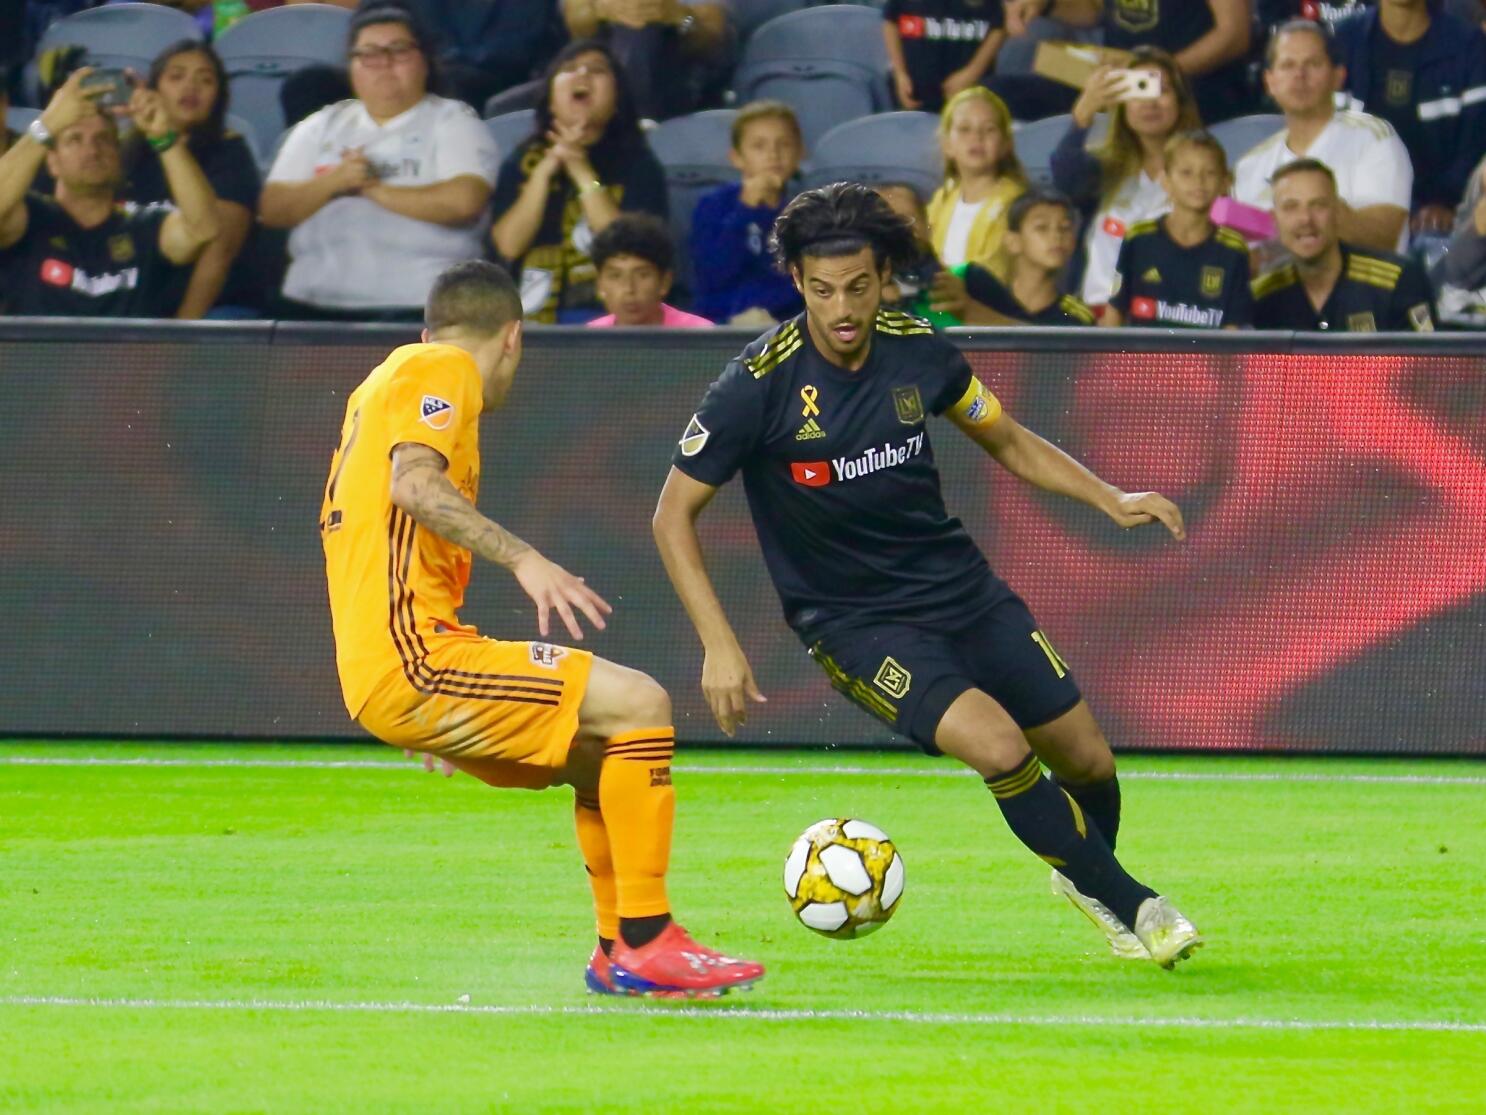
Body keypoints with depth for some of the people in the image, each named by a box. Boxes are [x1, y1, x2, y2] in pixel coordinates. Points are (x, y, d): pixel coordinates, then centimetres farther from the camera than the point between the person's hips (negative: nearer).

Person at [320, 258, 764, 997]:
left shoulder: (382, 383, 25)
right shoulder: (444, 369, -2)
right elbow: (413, 483, -21)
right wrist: (521, 559, -28)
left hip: (377, 675, 10)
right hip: (413, 662, -10)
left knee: (603, 752, 19)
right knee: (638, 705, -14)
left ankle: (617, 950, 15)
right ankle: (646, 944, -15)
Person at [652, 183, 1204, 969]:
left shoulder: (916, 351, -5)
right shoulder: (761, 384, -18)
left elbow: (1007, 442, 13)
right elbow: (674, 515, -11)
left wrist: (1112, 500, 1)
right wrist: (719, 645, -18)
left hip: (960, 587, 5)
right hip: (853, 622, -5)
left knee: (1087, 761, 6)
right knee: (999, 746, -25)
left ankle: (1085, 871, 41)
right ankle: (1128, 903, -4)